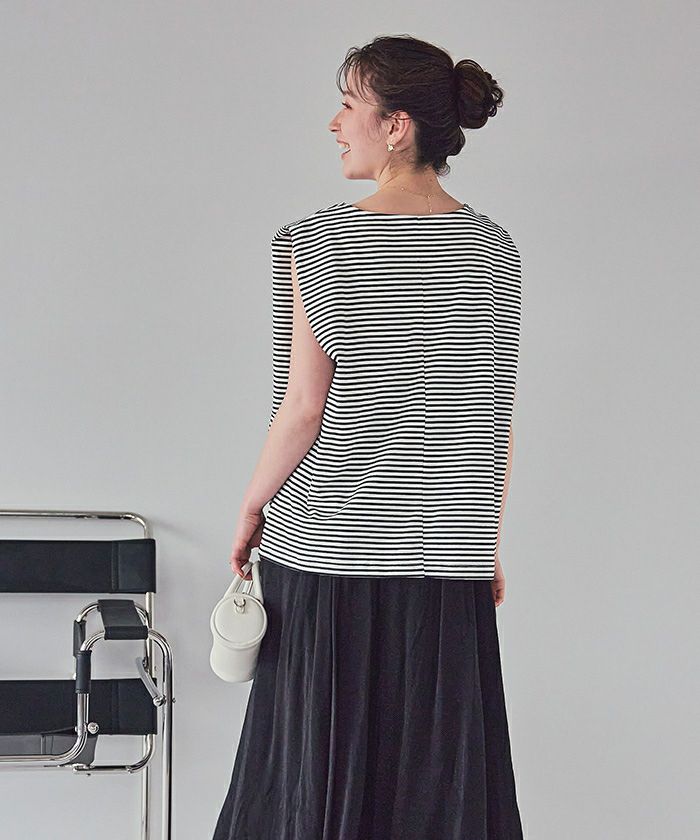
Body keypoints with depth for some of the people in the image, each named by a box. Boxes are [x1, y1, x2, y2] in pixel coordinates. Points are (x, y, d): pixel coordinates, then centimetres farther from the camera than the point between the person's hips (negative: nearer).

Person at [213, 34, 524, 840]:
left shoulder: (320, 244, -9)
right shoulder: (495, 251, 2)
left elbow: (304, 410, -10)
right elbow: (496, 422, 5)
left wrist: (252, 504, 5)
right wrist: (488, 545, 14)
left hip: (330, 549, -3)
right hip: (451, 563, 3)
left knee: (321, 768, 9)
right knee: (443, 772, 10)